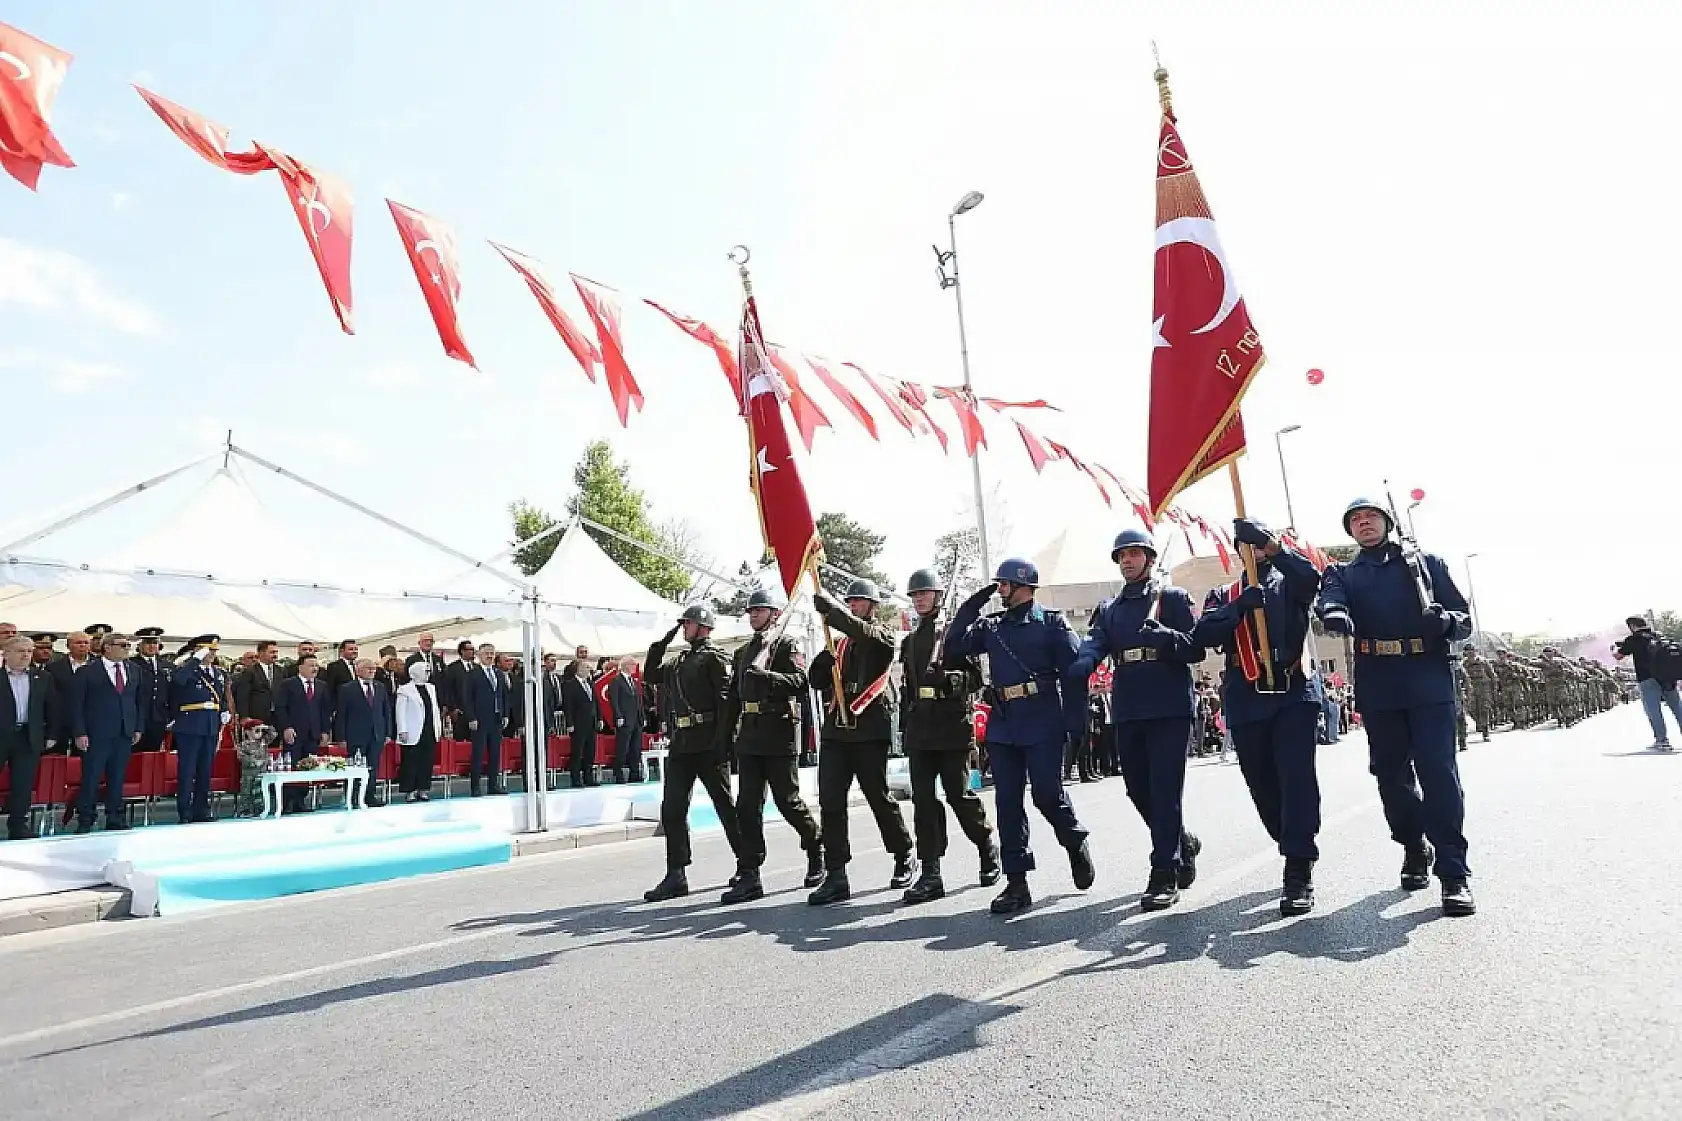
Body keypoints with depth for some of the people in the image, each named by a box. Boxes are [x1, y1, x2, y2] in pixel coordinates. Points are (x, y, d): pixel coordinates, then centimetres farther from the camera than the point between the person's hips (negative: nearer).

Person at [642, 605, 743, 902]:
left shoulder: (714, 657, -6)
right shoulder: (680, 662, 19)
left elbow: (726, 700, -14)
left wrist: (721, 741, -22)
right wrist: (660, 644, 16)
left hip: (708, 744, -8)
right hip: (680, 744, 8)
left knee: (725, 806, 3)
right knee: (672, 809, 3)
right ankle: (676, 876, 7)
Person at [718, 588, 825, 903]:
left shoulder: (787, 644, 0)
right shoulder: (743, 653, 21)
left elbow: (799, 681, -15)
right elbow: (733, 697, 21)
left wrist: (765, 676, -27)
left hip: (779, 736, -6)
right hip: (749, 738, 6)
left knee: (788, 800, 0)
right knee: (748, 806, 0)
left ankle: (816, 846, 25)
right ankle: (749, 876, 2)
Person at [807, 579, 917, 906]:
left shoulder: (882, 636, 3)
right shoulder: (842, 643, 21)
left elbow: (858, 628, -21)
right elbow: (818, 681, 17)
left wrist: (825, 602, -18)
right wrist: (826, 658, -4)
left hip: (870, 730, -5)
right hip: (837, 729, 5)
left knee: (879, 798, 3)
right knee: (830, 801, -3)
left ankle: (905, 858, 24)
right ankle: (836, 877, 0)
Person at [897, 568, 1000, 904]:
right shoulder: (909, 641, 17)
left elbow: (976, 676, -3)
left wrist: (952, 679, -22)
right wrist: (908, 727, 18)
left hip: (953, 725, -5)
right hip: (919, 728, 5)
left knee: (959, 794, -1)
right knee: (923, 798, 0)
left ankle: (990, 852, 23)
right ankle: (930, 874, 2)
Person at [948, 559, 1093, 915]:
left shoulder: (1051, 622, 1)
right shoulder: (992, 626, 14)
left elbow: (1074, 671, -4)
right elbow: (954, 648, 6)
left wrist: (1075, 721, -11)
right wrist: (972, 606, 1)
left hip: (1043, 725, -5)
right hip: (1002, 726, 5)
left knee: (1047, 795, -4)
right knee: (1007, 801, 3)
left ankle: (1076, 844, 28)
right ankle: (1016, 883, 9)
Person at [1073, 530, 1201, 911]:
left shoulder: (1174, 597, 5)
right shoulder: (1110, 609, 18)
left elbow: (1197, 649, -2)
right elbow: (1095, 643, -1)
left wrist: (1166, 636, -22)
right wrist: (1082, 664, -24)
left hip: (1169, 708, -5)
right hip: (1128, 711, 5)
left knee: (1164, 789, -7)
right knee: (1138, 789, 11)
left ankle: (1164, 874, -2)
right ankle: (1182, 842, 34)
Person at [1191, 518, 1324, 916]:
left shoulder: (1289, 583, 14)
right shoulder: (1224, 595, 19)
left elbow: (1310, 576, -13)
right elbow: (1202, 635, 0)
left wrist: (1270, 542, -23)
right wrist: (1239, 606, -15)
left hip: (1293, 694, -3)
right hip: (1246, 701, 3)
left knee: (1296, 779, -14)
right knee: (1263, 785, 7)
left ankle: (1299, 875, -15)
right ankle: (1297, 854, 26)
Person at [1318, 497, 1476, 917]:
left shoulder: (1425, 562, 14)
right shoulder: (1342, 573, 15)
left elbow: (1464, 620, 10)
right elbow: (1330, 599, -10)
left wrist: (1446, 621, -14)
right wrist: (1335, 614, -35)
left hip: (1429, 684, -2)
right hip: (1378, 689, 2)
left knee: (1438, 772, -10)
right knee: (1392, 775, 8)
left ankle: (1454, 873, -7)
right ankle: (1414, 848, 30)